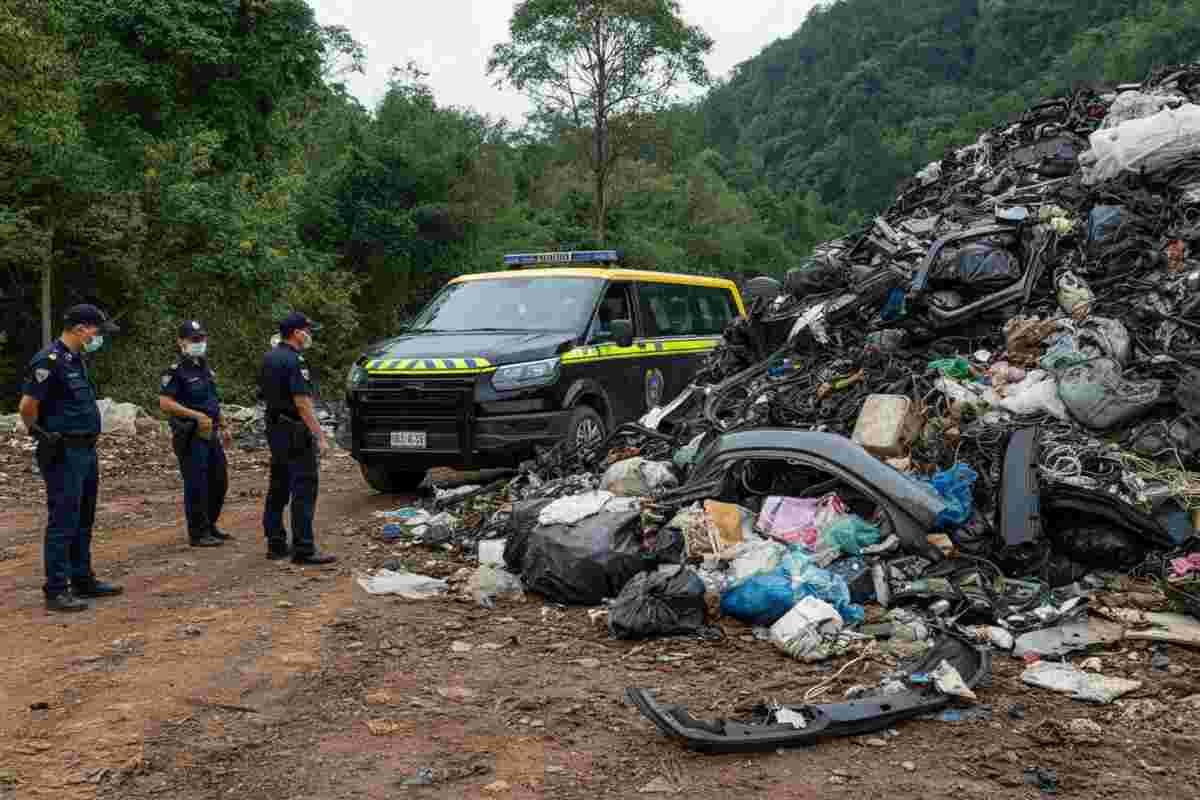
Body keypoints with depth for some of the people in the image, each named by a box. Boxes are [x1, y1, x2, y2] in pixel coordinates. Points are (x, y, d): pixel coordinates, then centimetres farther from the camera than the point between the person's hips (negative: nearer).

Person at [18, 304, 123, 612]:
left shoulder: (77, 360, 13)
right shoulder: (50, 360, -17)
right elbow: (27, 405, -19)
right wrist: (40, 434, -4)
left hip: (86, 450, 9)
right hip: (63, 454, -9)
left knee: (83, 521, 16)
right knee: (63, 522, -6)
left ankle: (83, 580, 26)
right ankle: (56, 591, 0)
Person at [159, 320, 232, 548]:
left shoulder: (206, 369, 14)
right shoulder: (176, 371, -11)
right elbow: (165, 403, -19)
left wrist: (223, 428, 19)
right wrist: (196, 415, -23)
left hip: (211, 435, 8)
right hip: (191, 437, -8)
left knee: (219, 482, 14)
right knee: (197, 486, -3)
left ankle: (209, 525, 28)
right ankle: (198, 533, 6)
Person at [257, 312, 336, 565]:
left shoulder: (269, 358, 12)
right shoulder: (294, 361, -17)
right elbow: (302, 403, -22)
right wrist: (320, 436, -21)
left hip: (274, 429, 10)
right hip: (295, 433, -10)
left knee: (278, 490, 14)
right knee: (304, 491, -7)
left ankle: (276, 544, 20)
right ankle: (304, 550, -7)